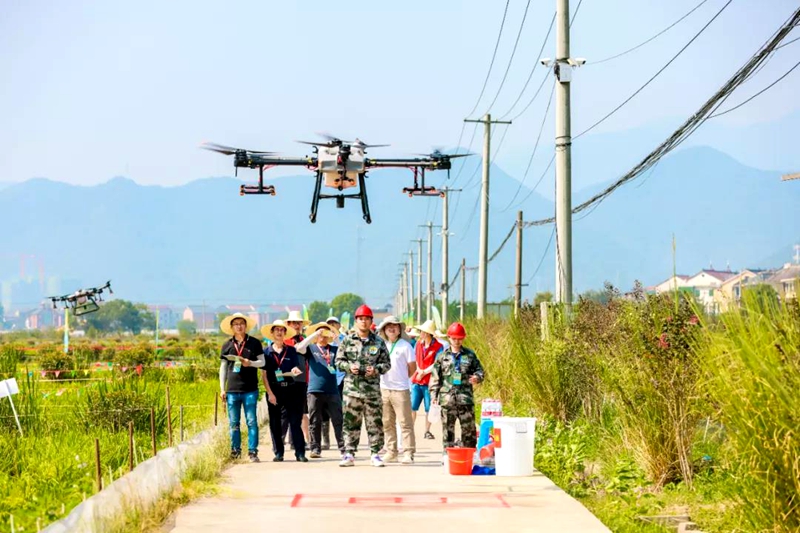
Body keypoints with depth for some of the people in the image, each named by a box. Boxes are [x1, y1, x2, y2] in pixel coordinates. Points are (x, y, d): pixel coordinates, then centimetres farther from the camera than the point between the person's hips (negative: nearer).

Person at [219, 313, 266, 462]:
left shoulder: (254, 343, 5)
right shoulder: (227, 345, 9)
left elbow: (262, 362, 7)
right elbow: (223, 368, 12)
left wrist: (250, 363, -13)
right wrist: (222, 389, 8)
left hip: (250, 389, -2)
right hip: (232, 389, 2)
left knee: (251, 422, -4)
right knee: (234, 423, 5)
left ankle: (253, 452, -1)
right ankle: (235, 451, 12)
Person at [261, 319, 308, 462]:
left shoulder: (291, 351, 9)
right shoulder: (266, 352, 6)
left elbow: (297, 369, 6)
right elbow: (264, 375, 1)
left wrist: (294, 371, -19)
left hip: (291, 389, 0)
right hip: (274, 390, 0)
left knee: (295, 421, -4)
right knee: (275, 423, 2)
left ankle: (300, 452, -5)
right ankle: (278, 453, 9)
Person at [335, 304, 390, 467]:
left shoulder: (379, 342, 6)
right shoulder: (347, 341, 7)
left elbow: (386, 363, 7)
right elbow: (339, 360, 9)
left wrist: (376, 369, -12)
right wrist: (349, 367, -10)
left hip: (372, 389, 0)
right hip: (352, 388, 0)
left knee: (374, 423, 1)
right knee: (350, 422, 2)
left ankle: (375, 454, 8)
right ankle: (349, 454, 8)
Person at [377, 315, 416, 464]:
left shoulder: (405, 345, -3)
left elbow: (412, 368, 1)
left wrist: (400, 378, 5)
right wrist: (388, 379, 6)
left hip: (400, 389, -5)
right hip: (384, 389, 5)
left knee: (405, 423, -4)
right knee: (387, 423, 10)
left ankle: (408, 453, -3)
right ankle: (391, 452, 18)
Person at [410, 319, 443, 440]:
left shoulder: (438, 347, -8)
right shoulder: (418, 343, 9)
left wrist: (424, 372, -12)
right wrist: (418, 370, -1)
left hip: (429, 381, -4)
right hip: (416, 380, 4)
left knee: (428, 408, 3)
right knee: (412, 406, 0)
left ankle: (427, 431, 12)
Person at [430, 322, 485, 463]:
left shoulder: (470, 355, 7)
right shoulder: (443, 356, 8)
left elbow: (479, 370, 11)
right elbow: (435, 377, 9)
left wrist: (477, 378, -13)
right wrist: (434, 394, 2)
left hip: (465, 398, 0)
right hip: (447, 398, 0)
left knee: (468, 427, 1)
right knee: (448, 428, 4)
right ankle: (447, 454, 11)